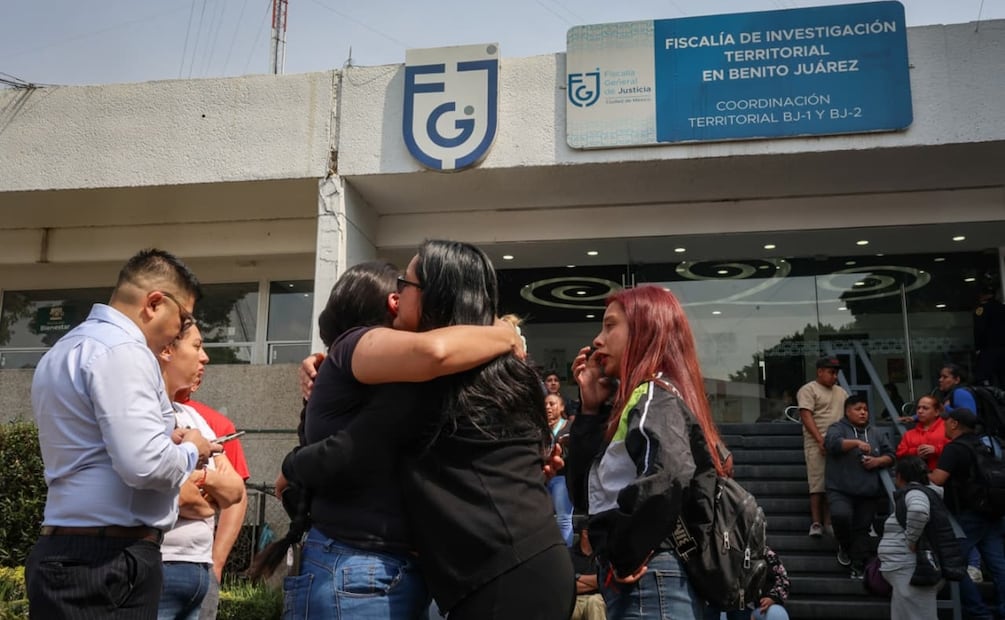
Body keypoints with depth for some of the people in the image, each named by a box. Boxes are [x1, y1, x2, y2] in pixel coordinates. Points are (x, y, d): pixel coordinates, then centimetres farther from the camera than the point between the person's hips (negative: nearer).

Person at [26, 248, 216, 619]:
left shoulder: (65, 349, 15)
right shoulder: (122, 350, -17)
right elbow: (145, 465, -26)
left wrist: (166, 443, 16)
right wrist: (190, 452, -6)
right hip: (111, 562, -10)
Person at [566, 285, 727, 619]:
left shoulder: (654, 395, -11)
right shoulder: (637, 399, 16)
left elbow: (669, 475, -32)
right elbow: (585, 488, 17)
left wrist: (626, 557, -20)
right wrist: (591, 408, 9)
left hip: (649, 583, -9)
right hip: (643, 584, 9)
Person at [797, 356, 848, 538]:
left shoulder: (841, 392, 19)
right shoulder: (808, 390, -3)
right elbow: (806, 416, -12)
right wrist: (820, 440, -20)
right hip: (817, 445, -6)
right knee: (818, 484, -5)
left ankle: (829, 522, 10)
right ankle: (816, 523, 0)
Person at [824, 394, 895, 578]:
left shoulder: (876, 434, 16)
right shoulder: (838, 428, 1)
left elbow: (890, 456, 16)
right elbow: (832, 442, -19)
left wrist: (878, 461, -5)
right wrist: (856, 442, -29)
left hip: (868, 493, 4)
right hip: (841, 490, -4)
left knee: (862, 529, 1)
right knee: (841, 515, -26)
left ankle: (858, 567, 11)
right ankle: (844, 546, 3)